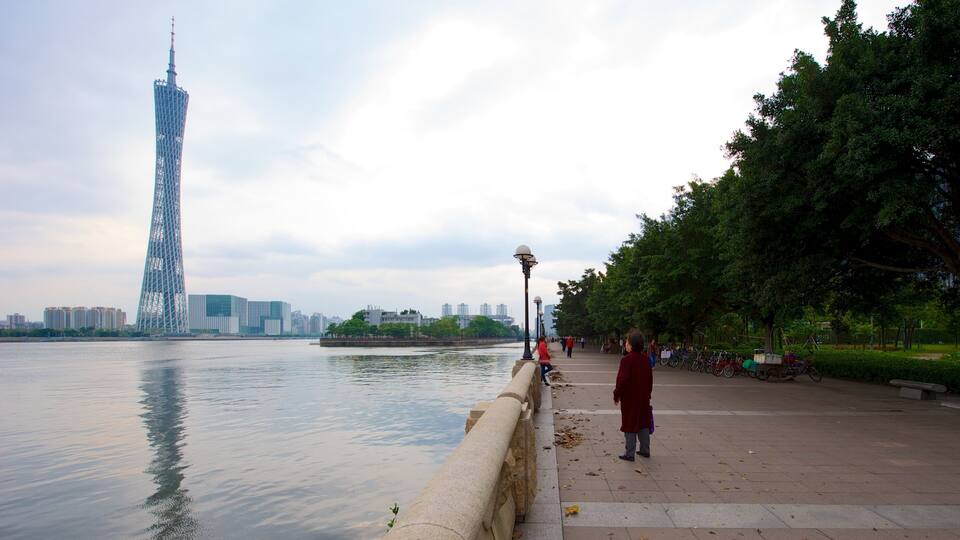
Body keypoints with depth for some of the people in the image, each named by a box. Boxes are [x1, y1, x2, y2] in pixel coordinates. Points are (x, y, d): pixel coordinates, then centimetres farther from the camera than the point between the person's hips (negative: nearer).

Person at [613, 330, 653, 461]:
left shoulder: (626, 360, -20)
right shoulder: (646, 359, 2)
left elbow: (622, 380, -20)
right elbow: (650, 379, 10)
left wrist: (616, 395, -8)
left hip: (629, 399, -7)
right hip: (643, 398, 7)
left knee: (630, 426, 2)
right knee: (643, 424, 18)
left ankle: (629, 453, 8)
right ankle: (645, 450, 27)